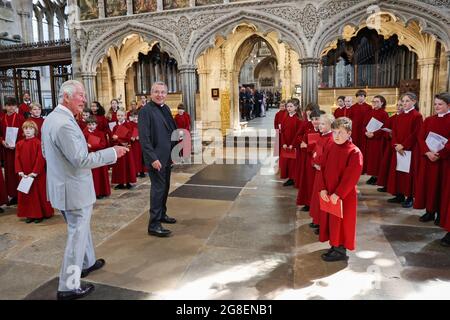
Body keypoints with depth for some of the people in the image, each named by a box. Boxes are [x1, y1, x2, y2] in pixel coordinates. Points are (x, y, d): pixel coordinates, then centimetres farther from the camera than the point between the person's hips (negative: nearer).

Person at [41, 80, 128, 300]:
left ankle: (86, 263, 45)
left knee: (80, 228, 25)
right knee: (77, 234, 3)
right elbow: (81, 160, -26)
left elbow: (46, 152, 16)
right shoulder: (65, 124, -25)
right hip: (74, 189, -10)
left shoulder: (50, 119, 7)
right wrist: (112, 153, -19)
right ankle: (68, 287, 15)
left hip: (61, 185, 10)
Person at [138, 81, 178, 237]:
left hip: (167, 156, 8)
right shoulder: (145, 110, -12)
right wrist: (153, 158, -22)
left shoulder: (166, 108, 12)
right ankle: (154, 225, 5)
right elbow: (144, 138, -18)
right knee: (158, 188, -4)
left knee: (165, 187, 17)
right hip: (156, 158, -8)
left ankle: (162, 214, 34)